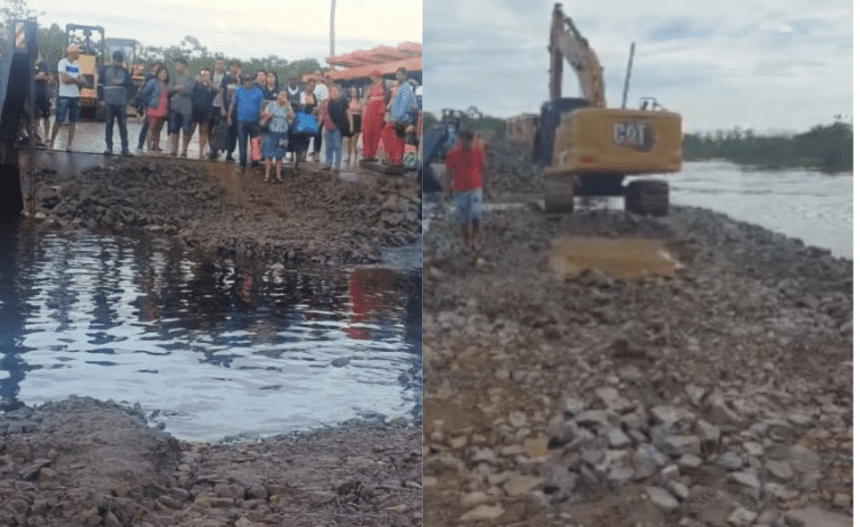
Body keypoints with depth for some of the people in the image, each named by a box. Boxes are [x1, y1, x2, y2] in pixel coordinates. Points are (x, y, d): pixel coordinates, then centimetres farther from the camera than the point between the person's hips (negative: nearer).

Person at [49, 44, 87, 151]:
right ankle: (51, 144, 1)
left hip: (75, 96, 6)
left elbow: (83, 82, 8)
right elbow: (64, 79, -15)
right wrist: (76, 79, -3)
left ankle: (69, 145, 8)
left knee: (73, 122, 3)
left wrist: (71, 80, -8)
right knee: (59, 121, -6)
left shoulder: (76, 65, 15)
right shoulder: (62, 63, -4)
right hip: (64, 96, -6)